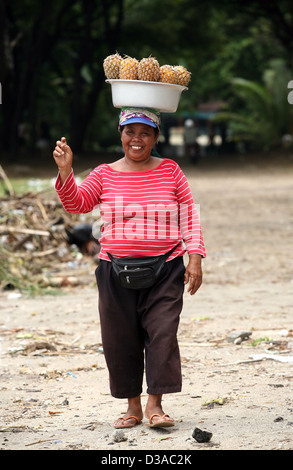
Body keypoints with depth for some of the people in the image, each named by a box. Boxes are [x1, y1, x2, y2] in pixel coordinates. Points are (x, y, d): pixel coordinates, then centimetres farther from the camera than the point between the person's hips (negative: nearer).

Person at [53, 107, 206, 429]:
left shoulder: (170, 171, 5)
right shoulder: (104, 174, 6)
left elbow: (189, 216, 6)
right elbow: (76, 203, -4)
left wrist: (195, 257, -2)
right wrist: (65, 171, -20)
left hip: (165, 270, -1)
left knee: (162, 333, -10)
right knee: (120, 339, 4)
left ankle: (155, 404, -2)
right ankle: (133, 406, 16)